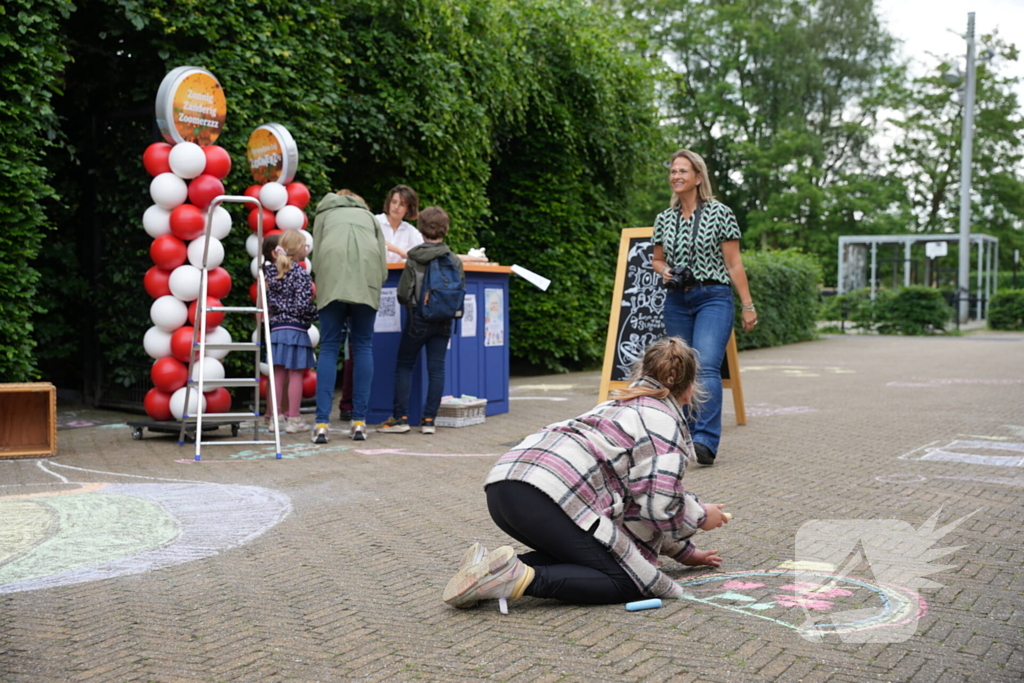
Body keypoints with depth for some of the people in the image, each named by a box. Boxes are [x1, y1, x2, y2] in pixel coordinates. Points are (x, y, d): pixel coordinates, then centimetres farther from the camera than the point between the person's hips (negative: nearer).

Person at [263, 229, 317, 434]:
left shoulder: (273, 273, 9)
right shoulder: (300, 274, -12)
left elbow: (269, 301, 7)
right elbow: (302, 305, -16)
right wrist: (318, 314, -2)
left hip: (277, 329, 6)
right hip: (296, 330, -6)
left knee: (278, 375, 10)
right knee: (295, 375, 0)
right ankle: (293, 420, 4)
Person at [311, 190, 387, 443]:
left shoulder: (324, 213, 32)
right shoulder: (368, 215, 33)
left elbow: (316, 253, 15)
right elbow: (383, 262, 19)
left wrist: (320, 285, 23)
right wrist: (376, 284, 30)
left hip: (332, 273, -1)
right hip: (367, 274, 1)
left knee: (329, 347, 1)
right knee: (363, 346, 8)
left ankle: (322, 423, -7)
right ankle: (359, 422, 5)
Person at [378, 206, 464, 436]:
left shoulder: (414, 261, -8)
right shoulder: (455, 261, -1)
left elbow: (403, 294, -9)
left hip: (418, 318, -2)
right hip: (444, 321, 3)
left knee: (404, 365, 7)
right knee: (436, 367, 5)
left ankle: (400, 417, 3)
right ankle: (429, 419, 4)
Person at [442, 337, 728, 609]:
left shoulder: (621, 406, 34)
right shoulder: (667, 422, 6)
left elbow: (642, 495, 40)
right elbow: (658, 506, -6)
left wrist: (684, 552, 43)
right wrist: (701, 516, 15)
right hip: (550, 495, -9)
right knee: (627, 581, -3)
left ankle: (491, 566, 2)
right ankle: (524, 579, -20)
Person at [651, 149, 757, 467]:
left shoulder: (720, 213, -2)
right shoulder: (664, 218, 10)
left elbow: (734, 264, -2)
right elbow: (657, 260, 22)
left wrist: (748, 305, -4)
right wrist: (664, 270, -1)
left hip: (713, 298, -5)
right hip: (676, 301, 5)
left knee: (706, 366, -20)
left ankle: (706, 442, -26)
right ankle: (686, 438, 16)